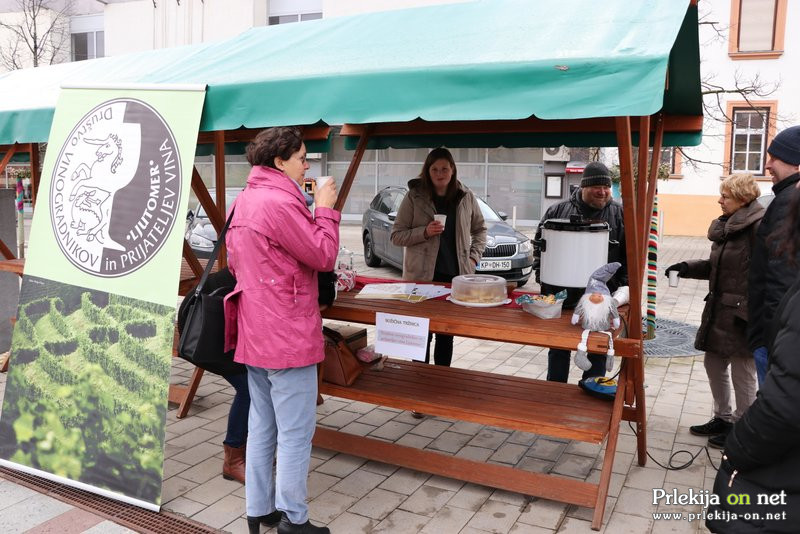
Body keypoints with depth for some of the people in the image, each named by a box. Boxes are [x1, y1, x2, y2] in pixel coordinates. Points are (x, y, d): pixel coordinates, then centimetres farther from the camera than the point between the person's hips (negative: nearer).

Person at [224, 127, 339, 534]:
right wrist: (325, 208, -4)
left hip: (253, 333, 10)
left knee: (261, 428, 17)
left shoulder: (243, 200, 11)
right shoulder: (281, 203, -18)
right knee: (295, 434, 2)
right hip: (287, 336, -10)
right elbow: (324, 256, -16)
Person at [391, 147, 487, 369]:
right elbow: (396, 236, -3)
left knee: (447, 332, 11)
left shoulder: (466, 197, 5)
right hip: (422, 276, -3)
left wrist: (474, 257, 4)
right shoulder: (414, 197, -4)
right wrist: (425, 232, -17)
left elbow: (479, 229, 18)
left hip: (455, 275, 3)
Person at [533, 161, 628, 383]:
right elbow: (539, 244, 9)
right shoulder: (558, 210, 2)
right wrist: (542, 277, 1)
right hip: (560, 295, 1)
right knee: (559, 349, 14)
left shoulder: (620, 214, 0)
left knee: (597, 353, 10)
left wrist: (623, 286, -7)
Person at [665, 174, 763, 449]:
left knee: (742, 372, 5)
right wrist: (687, 267, 5)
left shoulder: (759, 227, -17)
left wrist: (749, 313, -22)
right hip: (719, 310, 9)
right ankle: (723, 418, 33)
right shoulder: (727, 225, 11)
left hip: (742, 314, -9)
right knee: (714, 364, 17)